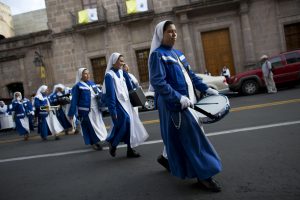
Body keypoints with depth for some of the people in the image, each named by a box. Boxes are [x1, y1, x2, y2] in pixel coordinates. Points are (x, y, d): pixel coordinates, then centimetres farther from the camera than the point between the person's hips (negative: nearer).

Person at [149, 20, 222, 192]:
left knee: (179, 136, 17)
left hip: (187, 100, 8)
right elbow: (158, 82, -20)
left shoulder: (177, 53, 15)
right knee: (192, 136, -8)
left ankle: (167, 158, 39)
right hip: (174, 103, -8)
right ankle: (204, 175, 2)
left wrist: (205, 88, 12)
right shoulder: (157, 54, -10)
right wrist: (178, 97, -28)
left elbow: (190, 74, 20)